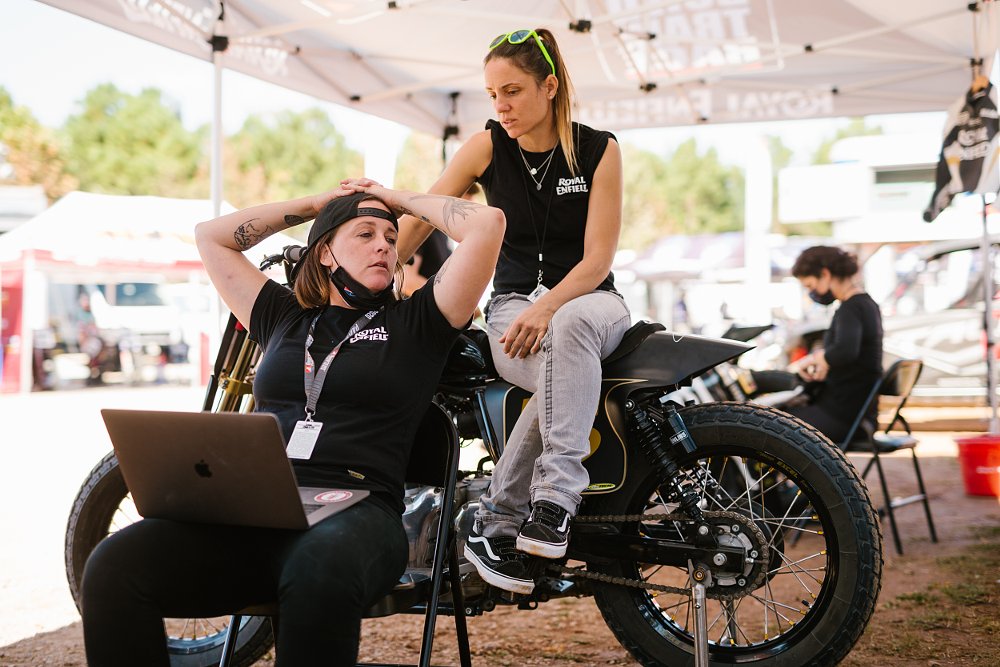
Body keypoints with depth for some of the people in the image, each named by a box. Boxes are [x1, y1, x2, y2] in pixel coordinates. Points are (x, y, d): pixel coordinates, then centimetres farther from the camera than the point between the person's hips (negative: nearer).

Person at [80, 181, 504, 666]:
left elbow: (488, 224, 7)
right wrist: (313, 205, 32)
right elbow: (210, 236, 33)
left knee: (319, 570, -43)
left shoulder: (413, 325, 16)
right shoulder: (284, 317, 27)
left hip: (355, 513, -3)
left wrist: (400, 200, 22)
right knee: (113, 565, -25)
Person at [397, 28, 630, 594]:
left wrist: (547, 308, -24)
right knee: (565, 376, -37)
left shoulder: (599, 149, -1)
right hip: (513, 303, 0)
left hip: (589, 297, 0)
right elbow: (420, 218, 1)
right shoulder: (488, 146, 4)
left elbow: (597, 258, -7)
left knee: (572, 326, -41)